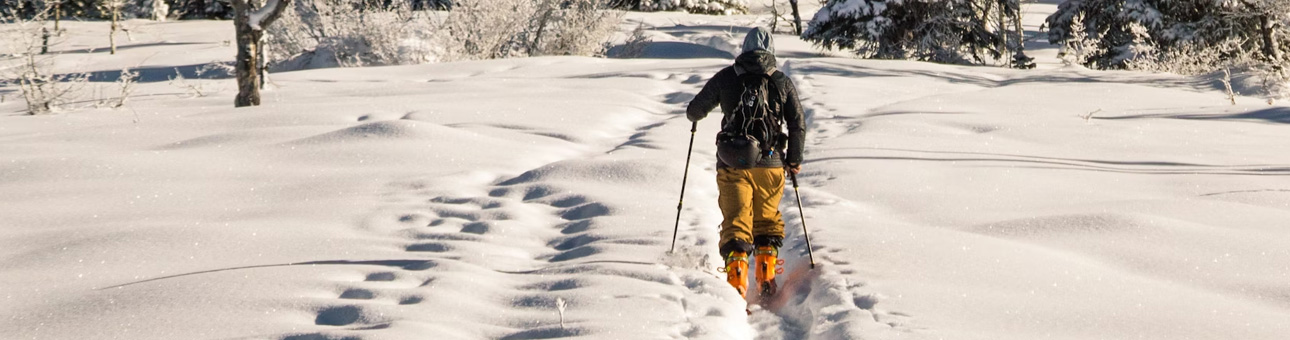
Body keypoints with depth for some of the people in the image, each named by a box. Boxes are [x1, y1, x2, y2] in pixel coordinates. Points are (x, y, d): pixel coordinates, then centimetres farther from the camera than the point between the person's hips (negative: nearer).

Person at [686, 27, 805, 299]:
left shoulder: (726, 78, 4)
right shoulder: (783, 83, 6)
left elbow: (695, 111, 9)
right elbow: (798, 126, 5)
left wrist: (693, 116, 33)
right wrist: (794, 160, 18)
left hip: (732, 164, -1)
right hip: (771, 164, 1)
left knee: (736, 222, 2)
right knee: (767, 220, 19)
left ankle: (736, 281, -12)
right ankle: (767, 276, 12)